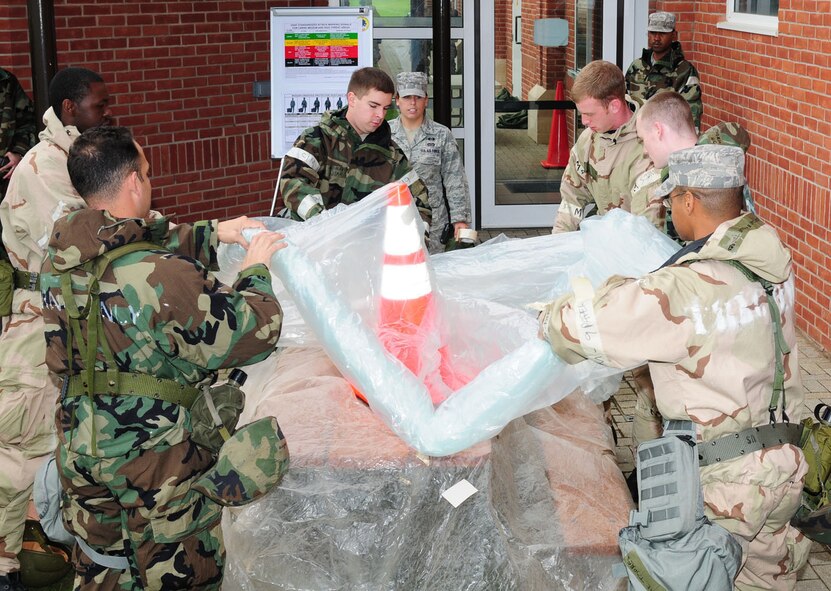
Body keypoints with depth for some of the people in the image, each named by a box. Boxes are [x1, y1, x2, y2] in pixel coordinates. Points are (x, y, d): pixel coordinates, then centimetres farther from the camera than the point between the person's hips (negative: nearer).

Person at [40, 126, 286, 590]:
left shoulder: (60, 259, -5)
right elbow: (254, 334, -22)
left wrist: (213, 233, 10)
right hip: (156, 464, -6)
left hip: (80, 447, 7)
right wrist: (256, 271, -6)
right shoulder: (164, 278, -29)